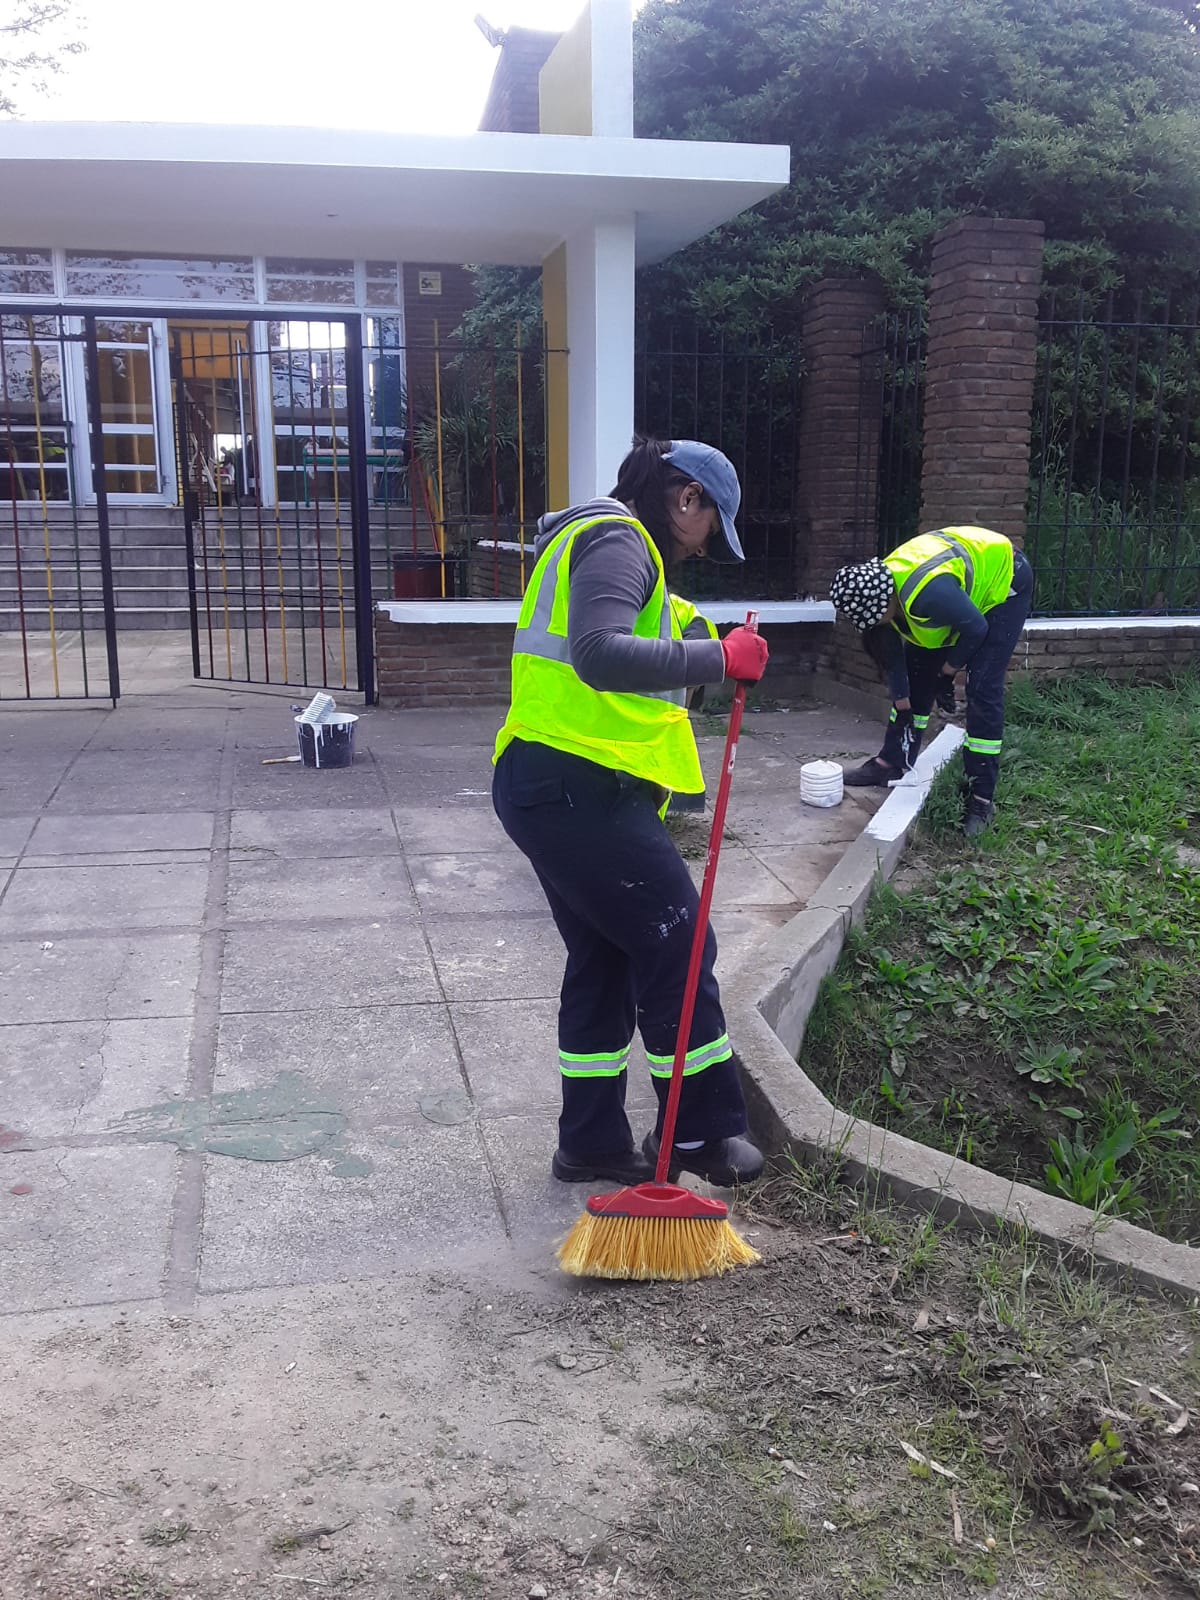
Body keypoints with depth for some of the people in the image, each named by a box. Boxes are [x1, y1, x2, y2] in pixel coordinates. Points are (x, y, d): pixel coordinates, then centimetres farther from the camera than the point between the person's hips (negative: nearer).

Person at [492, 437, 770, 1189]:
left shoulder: (606, 542, 25)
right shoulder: (617, 540, -9)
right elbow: (600, 654, -27)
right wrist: (718, 658, -25)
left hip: (551, 789, 11)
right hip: (579, 791, -11)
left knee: (603, 958, 15)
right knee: (678, 945, -3)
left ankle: (592, 1141, 23)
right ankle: (704, 1132, 10)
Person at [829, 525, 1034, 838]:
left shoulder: (928, 593, -42)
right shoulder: (879, 589, -16)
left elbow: (977, 628, -27)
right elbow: (891, 655, -3)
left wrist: (949, 670, -13)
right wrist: (902, 704, 0)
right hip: (964, 584, 8)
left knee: (983, 690, -14)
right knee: (916, 673, 7)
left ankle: (981, 798, -10)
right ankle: (892, 762, 21)